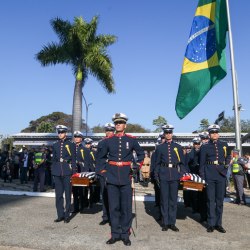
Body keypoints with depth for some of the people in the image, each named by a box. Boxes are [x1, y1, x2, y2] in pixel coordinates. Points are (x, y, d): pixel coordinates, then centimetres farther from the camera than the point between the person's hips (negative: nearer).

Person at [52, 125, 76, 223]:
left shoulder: (70, 144, 2)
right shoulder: (55, 145, 12)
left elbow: (73, 159, 1)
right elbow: (53, 159, 16)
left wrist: (73, 173, -5)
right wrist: (53, 171, 10)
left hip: (67, 172, -3)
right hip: (57, 173, 3)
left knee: (67, 195, 2)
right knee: (58, 195, 5)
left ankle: (67, 215, 10)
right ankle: (60, 215, 14)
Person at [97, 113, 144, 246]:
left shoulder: (131, 140, 1)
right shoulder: (108, 140, 3)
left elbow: (141, 154, 13)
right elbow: (101, 156, 15)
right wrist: (103, 169, 6)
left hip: (126, 178, -1)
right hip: (112, 178, 1)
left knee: (126, 207, 5)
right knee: (114, 207, 7)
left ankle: (125, 234, 18)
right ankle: (115, 234, 20)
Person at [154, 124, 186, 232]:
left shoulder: (178, 147, 9)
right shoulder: (160, 148, 7)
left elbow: (182, 162, 10)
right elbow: (157, 163, 8)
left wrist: (183, 174, 0)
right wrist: (156, 176, 1)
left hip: (175, 175, 1)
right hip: (163, 175, 0)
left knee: (173, 199, 5)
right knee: (164, 199, 3)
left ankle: (172, 223, 14)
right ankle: (165, 223, 12)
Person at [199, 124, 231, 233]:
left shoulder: (224, 145, 9)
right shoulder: (205, 147, 2)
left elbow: (228, 156, 26)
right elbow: (202, 163, 2)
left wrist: (226, 165, 9)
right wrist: (202, 177, -4)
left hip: (221, 175, 2)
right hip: (209, 176, -2)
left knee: (220, 200, 7)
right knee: (210, 200, 2)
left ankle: (218, 223, 17)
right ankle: (211, 224, 10)